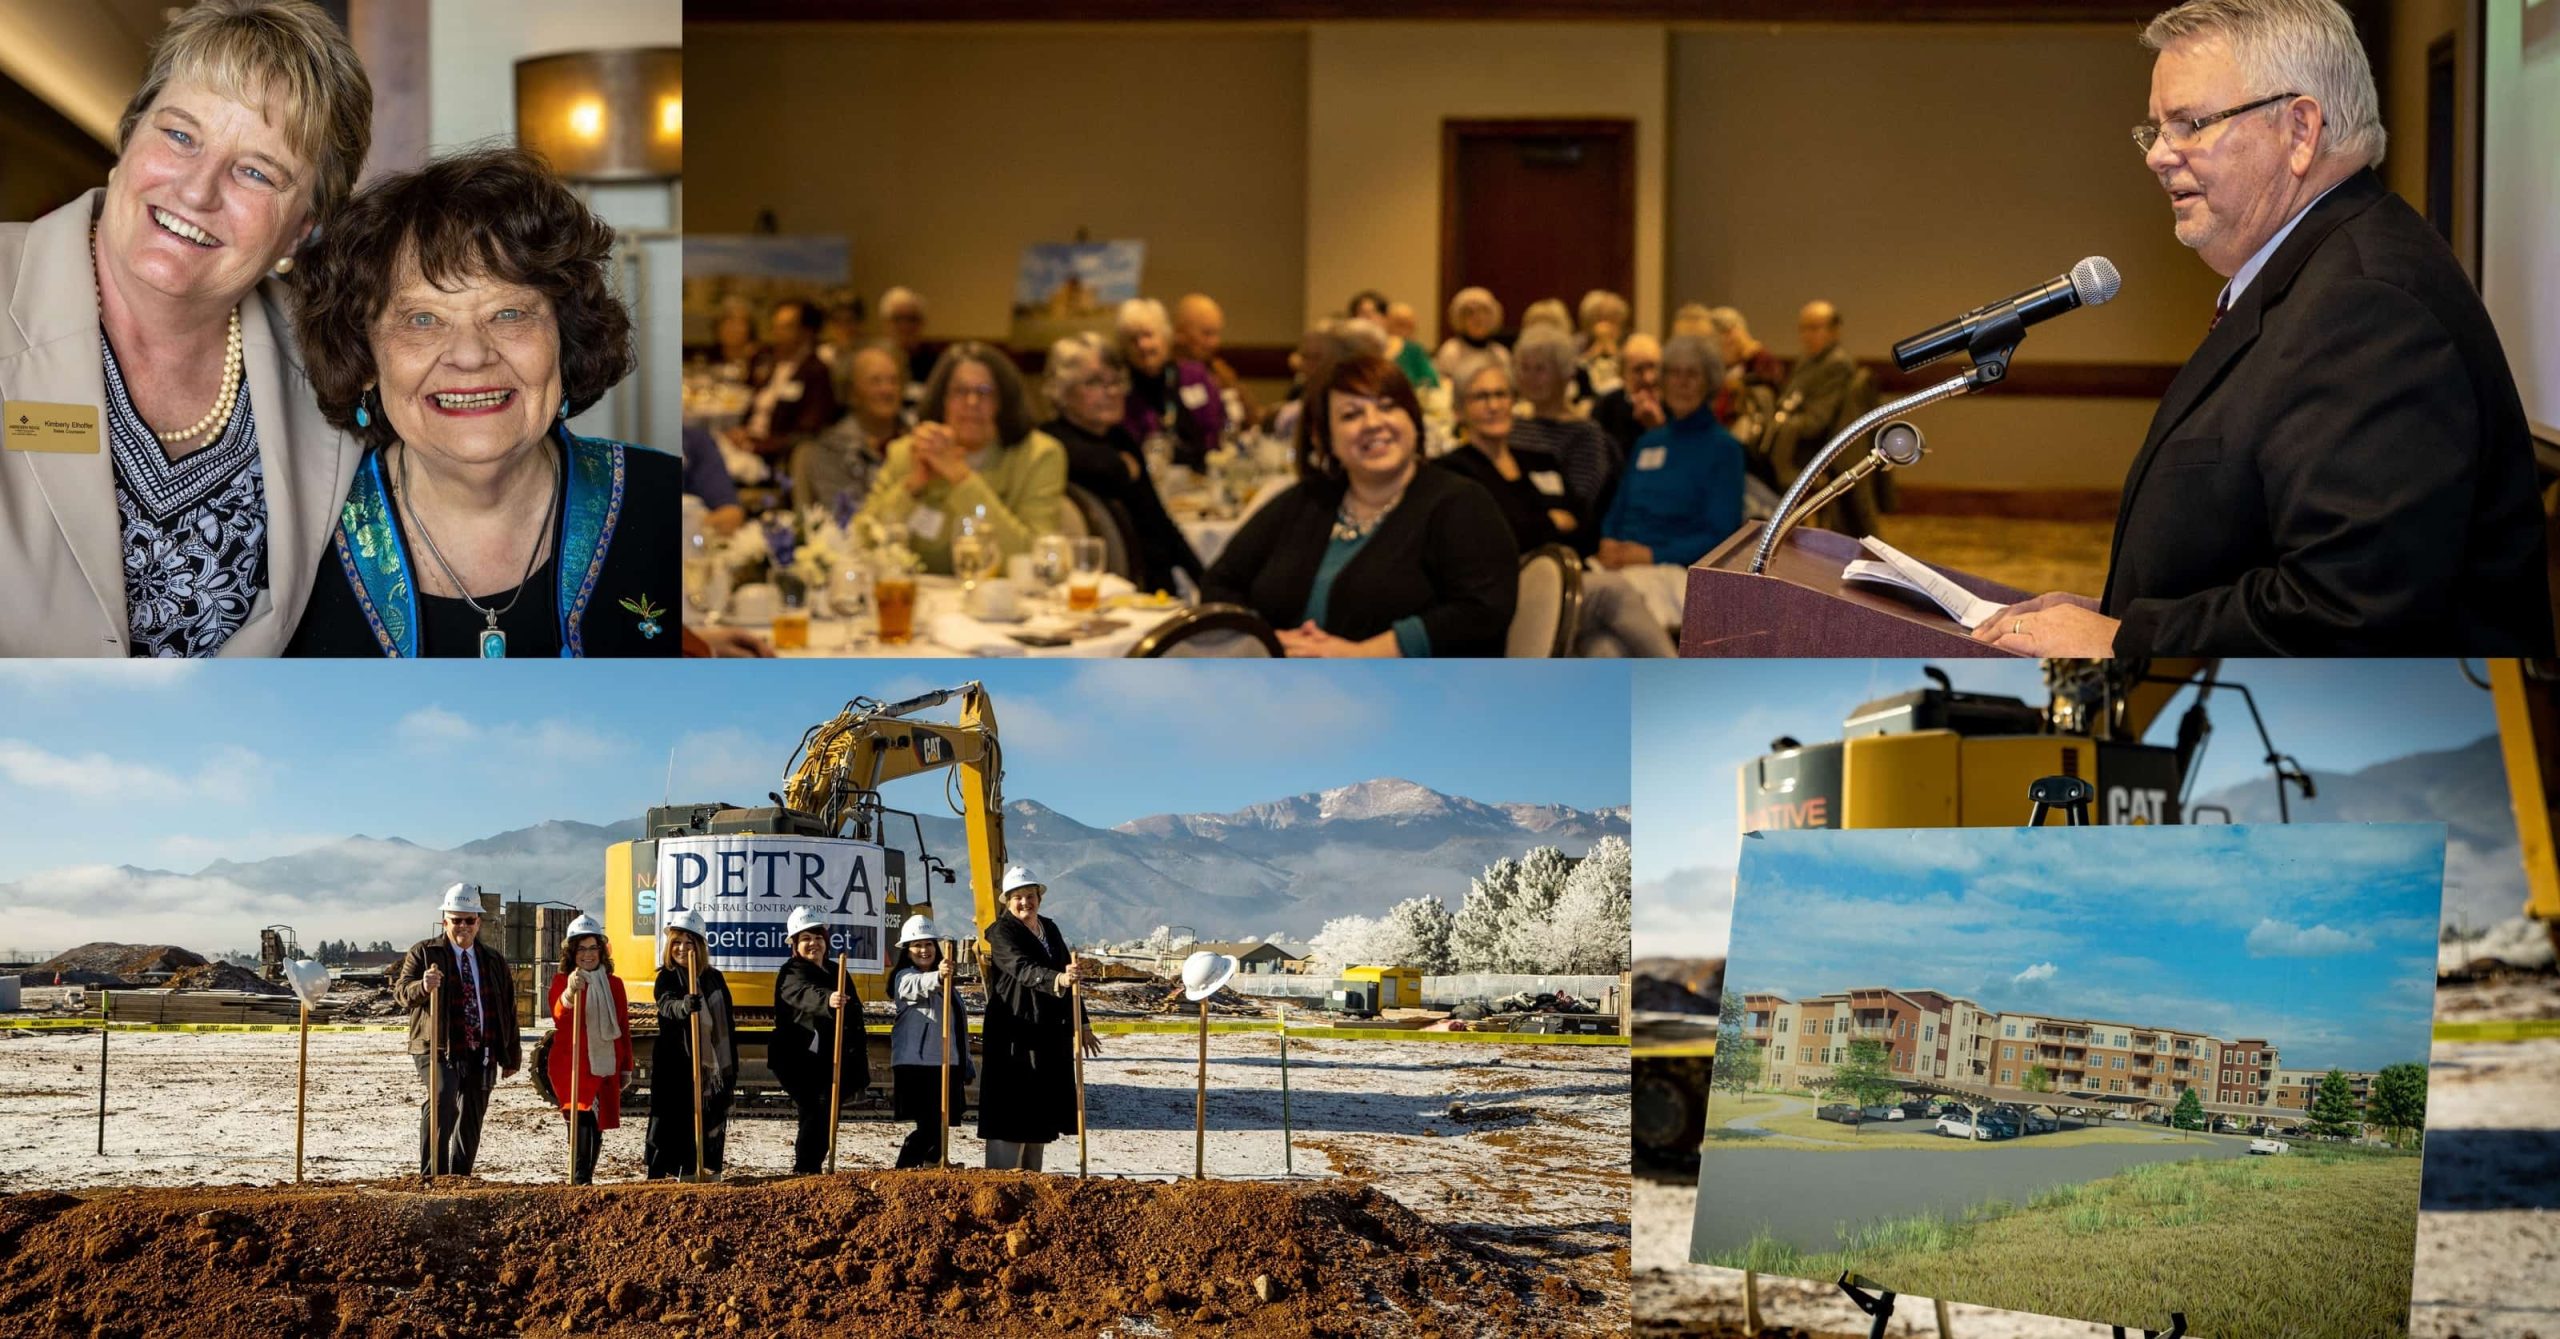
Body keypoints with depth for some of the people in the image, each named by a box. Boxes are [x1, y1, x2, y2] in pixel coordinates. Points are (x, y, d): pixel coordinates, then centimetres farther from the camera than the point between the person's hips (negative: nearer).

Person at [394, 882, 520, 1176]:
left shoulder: (494, 962, 15)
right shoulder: (423, 953, 4)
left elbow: (508, 1010, 17)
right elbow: (401, 991, -8)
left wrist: (512, 1057, 14)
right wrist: (423, 987, -31)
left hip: (481, 1054, 5)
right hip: (438, 1050, -5)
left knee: (471, 1122, 7)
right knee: (442, 1098, -28)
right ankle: (431, 1175, -27)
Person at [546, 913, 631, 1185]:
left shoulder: (614, 984, 11)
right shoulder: (562, 980, -3)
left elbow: (624, 1027, 16)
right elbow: (559, 1016, -23)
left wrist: (626, 1068, 14)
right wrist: (569, 993, -44)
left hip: (606, 1069, 5)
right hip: (572, 1068, -5)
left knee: (596, 1129, 9)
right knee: (584, 1121, -22)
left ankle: (585, 1180, 21)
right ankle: (580, 1181, -23)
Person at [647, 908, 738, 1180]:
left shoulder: (715, 979, 9)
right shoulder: (667, 978, -3)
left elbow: (728, 1026, 13)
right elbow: (668, 1005, -27)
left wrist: (731, 1072, 9)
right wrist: (686, 1005, -50)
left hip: (712, 1068, 4)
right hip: (674, 1068, -4)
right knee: (667, 1127, -6)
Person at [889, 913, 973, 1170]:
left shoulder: (949, 984, 20)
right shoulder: (905, 978, -3)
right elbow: (917, 986, -29)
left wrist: (966, 1072, 24)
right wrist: (937, 976, -52)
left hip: (946, 1064, 7)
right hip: (915, 1064, -7)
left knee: (939, 1128, 7)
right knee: (928, 1126, -14)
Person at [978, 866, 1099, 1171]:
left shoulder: (1050, 929, 14)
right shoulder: (1002, 932, -9)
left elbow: (1070, 977, 21)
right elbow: (1023, 969, -27)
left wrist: (1081, 1024, 21)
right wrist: (1058, 979, -45)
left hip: (1051, 1035, 7)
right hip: (1016, 1034, -7)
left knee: (1040, 1110, 12)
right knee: (1012, 1109, -9)